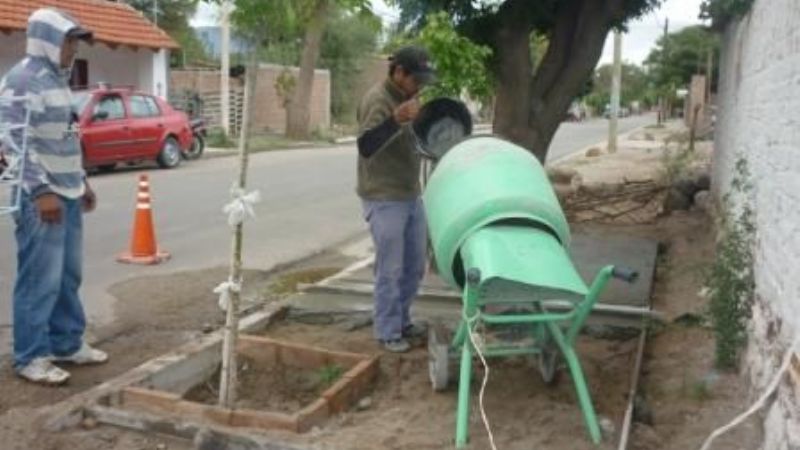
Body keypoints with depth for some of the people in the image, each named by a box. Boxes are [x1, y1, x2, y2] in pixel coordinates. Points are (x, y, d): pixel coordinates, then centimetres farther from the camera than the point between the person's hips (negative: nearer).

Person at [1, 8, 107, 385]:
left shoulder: (57, 79, 16)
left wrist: (81, 182, 23)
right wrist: (41, 191, -23)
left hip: (67, 194, 9)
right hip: (41, 198, -9)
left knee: (68, 276, 14)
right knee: (40, 280, -4)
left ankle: (67, 344, 25)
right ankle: (30, 357, 6)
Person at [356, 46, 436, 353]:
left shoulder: (406, 97, 11)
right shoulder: (377, 99, -17)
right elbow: (365, 146, -32)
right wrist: (395, 120, -45)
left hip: (411, 196, 9)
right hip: (384, 199, -9)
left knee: (414, 266, 15)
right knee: (390, 269, -1)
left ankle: (401, 320, 30)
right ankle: (387, 332, 11)